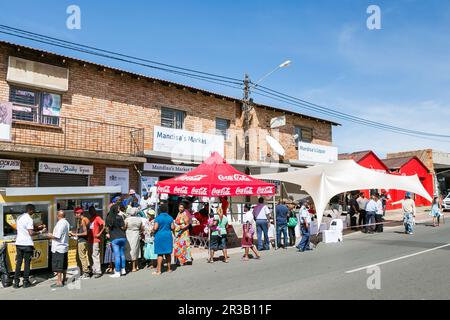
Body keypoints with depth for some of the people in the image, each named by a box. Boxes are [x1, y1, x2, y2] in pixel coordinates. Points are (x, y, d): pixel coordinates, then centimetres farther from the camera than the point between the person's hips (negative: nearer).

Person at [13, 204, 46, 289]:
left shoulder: (19, 218, 11)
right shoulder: (29, 219, -14)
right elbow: (31, 233, -19)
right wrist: (41, 232, -6)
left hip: (18, 243, 7)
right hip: (27, 244, -7)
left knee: (18, 263, 10)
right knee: (27, 263, 3)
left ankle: (16, 282, 10)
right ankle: (25, 282, 8)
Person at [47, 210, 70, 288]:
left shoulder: (60, 223, -19)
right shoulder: (66, 223, 12)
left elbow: (57, 236, -23)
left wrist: (51, 236, -5)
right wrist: (53, 236, 20)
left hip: (58, 248, -10)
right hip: (65, 247, 10)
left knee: (58, 266, -3)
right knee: (64, 266, 16)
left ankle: (59, 282, 1)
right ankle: (63, 280, 25)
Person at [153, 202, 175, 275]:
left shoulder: (158, 218, -10)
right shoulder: (170, 217, 2)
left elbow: (155, 228, -16)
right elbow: (173, 227, 0)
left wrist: (153, 228, 6)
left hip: (160, 236, -3)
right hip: (168, 236, 4)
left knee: (160, 254, 0)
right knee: (168, 253, 13)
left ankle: (159, 270, 1)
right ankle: (169, 268, 21)